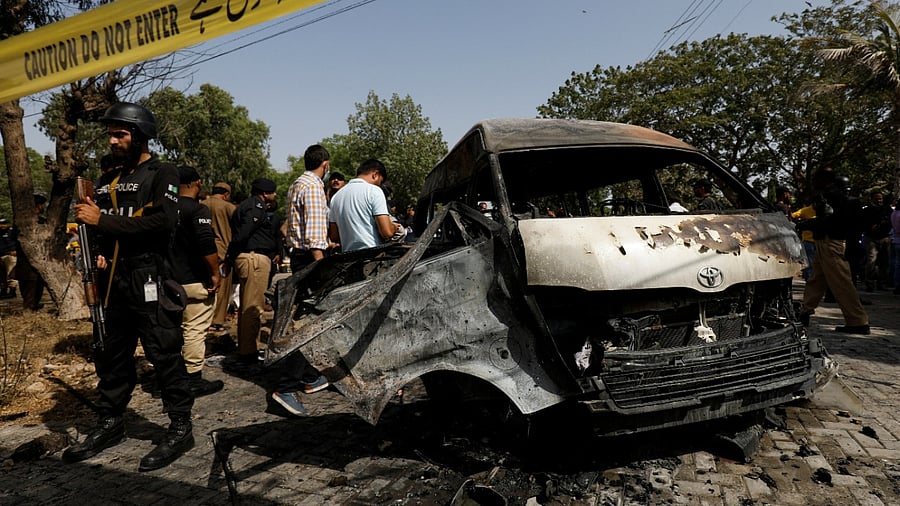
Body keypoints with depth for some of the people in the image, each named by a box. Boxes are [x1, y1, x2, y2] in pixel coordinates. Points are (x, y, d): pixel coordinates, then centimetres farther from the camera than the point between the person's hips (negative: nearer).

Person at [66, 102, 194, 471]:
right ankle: (110, 424, 29)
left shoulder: (162, 174, -4)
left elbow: (163, 220, -19)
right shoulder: (108, 180, 19)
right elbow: (102, 226, 23)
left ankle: (181, 429, 5)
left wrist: (103, 220, -18)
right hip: (114, 279, 8)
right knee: (111, 354, 15)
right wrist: (98, 253, 2)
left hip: (150, 278, -8)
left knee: (164, 354, -4)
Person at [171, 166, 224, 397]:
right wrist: (215, 273, -14)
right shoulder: (197, 209, -13)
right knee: (195, 330, -1)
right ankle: (194, 380, 5)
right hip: (194, 281, -8)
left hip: (169, 279, 8)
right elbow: (207, 245, -23)